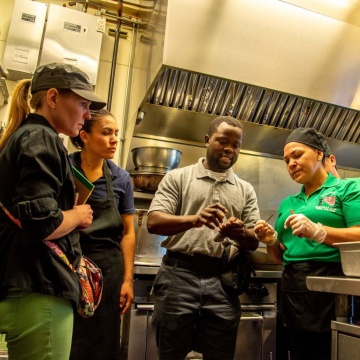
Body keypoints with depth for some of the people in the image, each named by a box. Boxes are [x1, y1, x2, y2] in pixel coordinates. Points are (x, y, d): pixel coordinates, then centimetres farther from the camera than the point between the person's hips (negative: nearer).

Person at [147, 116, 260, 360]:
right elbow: (154, 222, -6)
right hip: (179, 275, -2)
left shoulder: (246, 190, 13)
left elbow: (254, 242, 10)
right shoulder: (178, 177, 5)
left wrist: (240, 233, -15)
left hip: (222, 282, 3)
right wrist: (195, 219, -25)